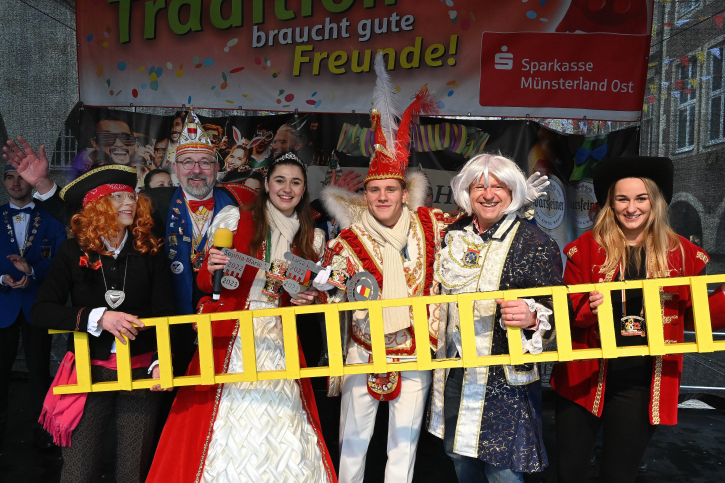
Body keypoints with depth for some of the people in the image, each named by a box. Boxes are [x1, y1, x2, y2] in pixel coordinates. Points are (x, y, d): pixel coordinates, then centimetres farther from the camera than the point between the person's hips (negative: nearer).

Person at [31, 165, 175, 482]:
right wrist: (98, 317, -21)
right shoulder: (74, 251, -1)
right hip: (90, 370, -1)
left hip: (140, 370, 1)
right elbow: (41, 311, -7)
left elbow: (164, 313, -1)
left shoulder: (149, 250, 1)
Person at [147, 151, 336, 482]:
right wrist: (212, 271, -20)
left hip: (279, 341, 3)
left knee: (283, 430, 1)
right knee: (229, 419, -4)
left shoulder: (313, 239, 9)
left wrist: (307, 299, -2)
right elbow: (204, 282, 0)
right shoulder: (234, 219, 0)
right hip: (230, 337, -2)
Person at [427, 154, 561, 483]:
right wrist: (437, 341, 22)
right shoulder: (453, 235, 5)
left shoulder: (535, 243, -11)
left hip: (506, 378, -5)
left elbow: (556, 311, -11)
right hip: (454, 373, 5)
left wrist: (531, 319, -31)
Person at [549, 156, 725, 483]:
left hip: (641, 386, 1)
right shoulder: (585, 248, -4)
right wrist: (587, 308, -25)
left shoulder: (681, 253, 1)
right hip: (584, 379, 0)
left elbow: (694, 317, 6)